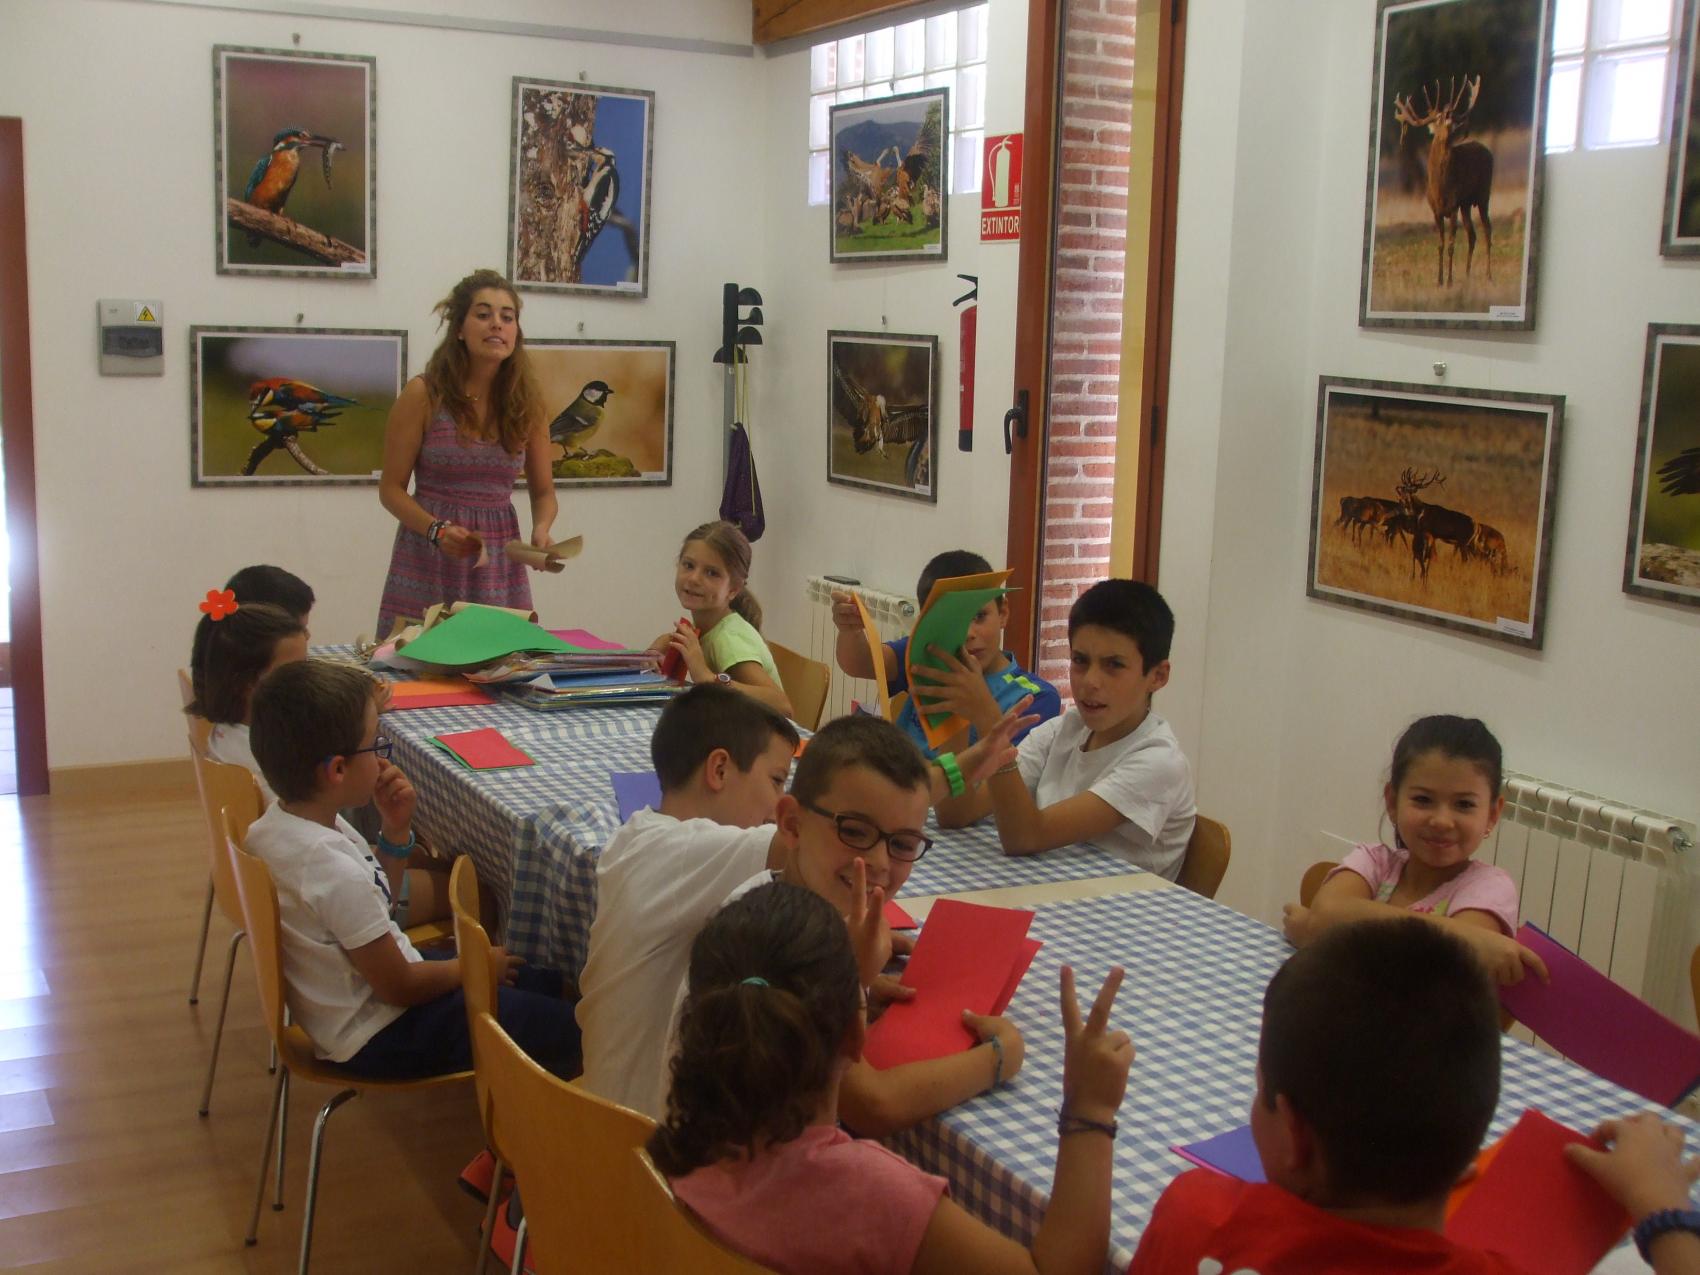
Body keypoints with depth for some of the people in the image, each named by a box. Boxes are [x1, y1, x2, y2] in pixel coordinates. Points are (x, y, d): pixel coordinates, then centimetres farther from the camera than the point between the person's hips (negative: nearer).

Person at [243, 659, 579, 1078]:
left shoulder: (278, 823, -4)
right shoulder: (335, 871, -33)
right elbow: (399, 987, -21)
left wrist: (396, 830, -5)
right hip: (379, 1036, -9)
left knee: (546, 981, 15)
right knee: (564, 1028, -10)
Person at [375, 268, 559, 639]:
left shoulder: (527, 403, 4)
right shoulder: (423, 395, -6)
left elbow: (543, 491, 11)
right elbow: (391, 489, -3)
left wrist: (540, 529, -10)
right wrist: (438, 530, -19)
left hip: (499, 563, 3)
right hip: (427, 561, -3)